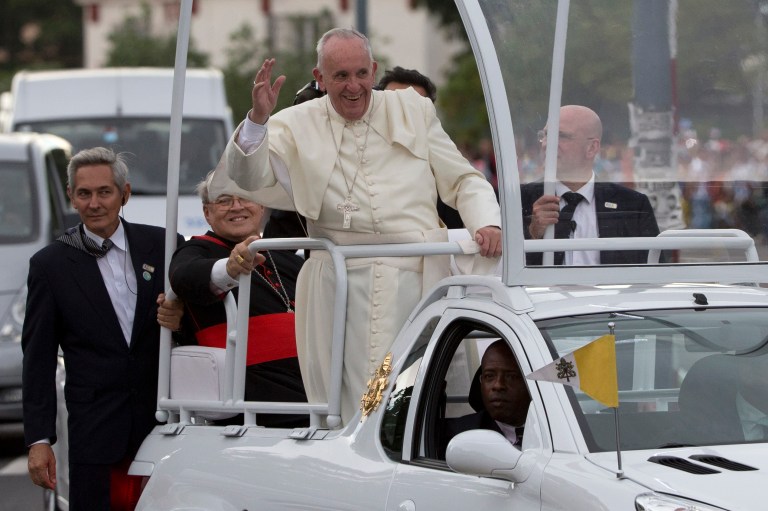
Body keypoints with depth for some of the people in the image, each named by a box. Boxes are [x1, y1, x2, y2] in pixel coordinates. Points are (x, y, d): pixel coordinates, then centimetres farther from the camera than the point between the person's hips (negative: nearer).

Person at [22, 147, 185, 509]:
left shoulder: (162, 246, 6)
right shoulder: (49, 264, 3)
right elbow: (38, 357, 2)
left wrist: (181, 318, -12)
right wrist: (38, 440, -4)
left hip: (163, 421, 1)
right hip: (95, 424, -1)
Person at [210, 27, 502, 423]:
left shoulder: (414, 112, 16)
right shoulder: (297, 126, 11)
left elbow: (462, 181, 17)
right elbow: (253, 179, -1)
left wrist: (486, 223, -2)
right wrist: (257, 119, -16)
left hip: (417, 275, 2)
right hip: (343, 281, -1)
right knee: (353, 403, -9)